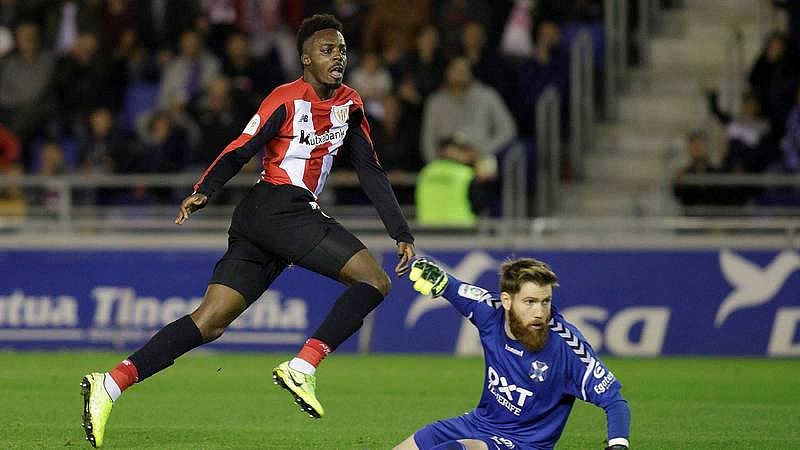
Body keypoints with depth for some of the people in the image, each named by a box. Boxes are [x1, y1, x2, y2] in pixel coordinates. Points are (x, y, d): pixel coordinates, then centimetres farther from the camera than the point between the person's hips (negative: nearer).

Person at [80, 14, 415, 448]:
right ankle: (302, 367, -19)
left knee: (211, 322, -2)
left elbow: (370, 171, 21)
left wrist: (401, 233, 15)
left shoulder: (349, 105, 19)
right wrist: (203, 191, -25)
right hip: (278, 207, -7)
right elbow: (239, 151, -9)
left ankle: (111, 383, -10)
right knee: (375, 280, -14)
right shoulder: (286, 99, -4)